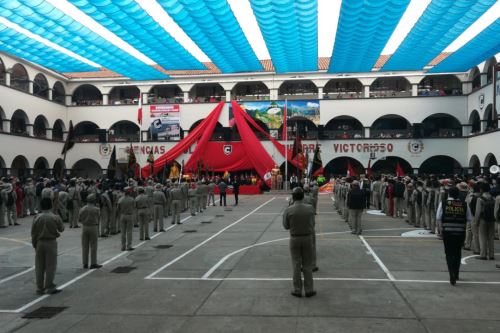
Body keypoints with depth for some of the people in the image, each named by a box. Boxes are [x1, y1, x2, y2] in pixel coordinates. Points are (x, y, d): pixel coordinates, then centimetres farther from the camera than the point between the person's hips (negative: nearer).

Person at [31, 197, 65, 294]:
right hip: (51, 243, -3)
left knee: (39, 266, 11)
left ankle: (40, 287, 17)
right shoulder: (55, 217, -10)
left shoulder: (37, 218, -3)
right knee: (51, 266, 4)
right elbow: (61, 229, 3)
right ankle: (49, 287, 6)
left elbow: (33, 233, 1)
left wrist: (34, 244, 11)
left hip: (39, 243, 3)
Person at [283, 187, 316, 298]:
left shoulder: (289, 210, -14)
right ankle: (309, 290, 18)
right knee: (307, 265, 12)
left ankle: (297, 290, 16)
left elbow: (286, 226, -5)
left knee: (296, 265, 9)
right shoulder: (310, 208, -10)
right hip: (308, 238, 1)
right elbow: (312, 223, -1)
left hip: (294, 239, -1)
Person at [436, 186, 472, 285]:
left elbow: (438, 217, -7)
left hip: (447, 232, -2)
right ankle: (456, 274, 32)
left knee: (449, 254, 6)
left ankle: (452, 277, -3)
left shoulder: (443, 203, -4)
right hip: (460, 232, 2)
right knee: (457, 253, 19)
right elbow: (470, 218, 1)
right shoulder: (464, 204, 0)